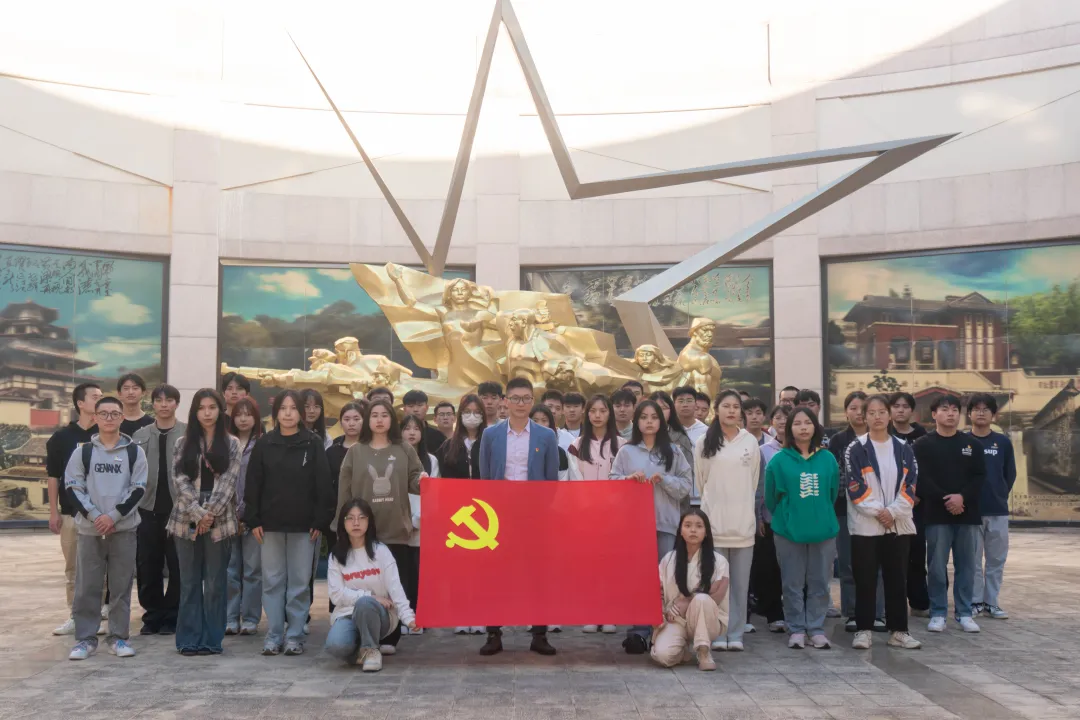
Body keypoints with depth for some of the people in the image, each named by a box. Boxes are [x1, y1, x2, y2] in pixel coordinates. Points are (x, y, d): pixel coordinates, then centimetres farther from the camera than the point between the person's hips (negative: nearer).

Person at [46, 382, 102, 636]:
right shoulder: (61, 437, 2)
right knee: (72, 568, 9)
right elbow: (53, 476, 4)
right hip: (71, 512, 1)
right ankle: (75, 616, 17)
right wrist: (53, 512, 0)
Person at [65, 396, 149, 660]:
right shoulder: (83, 451, 6)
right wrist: (95, 516, -11)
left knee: (122, 586, 3)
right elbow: (73, 487, 1)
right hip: (90, 528, 0)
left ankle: (118, 637, 12)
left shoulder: (134, 451, 4)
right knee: (87, 586, 2)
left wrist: (114, 515, -11)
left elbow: (138, 488, 0)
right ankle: (85, 638, 10)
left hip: (124, 528, 0)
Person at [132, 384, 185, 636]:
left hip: (178, 510, -3)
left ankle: (171, 616, 14)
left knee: (177, 567, 2)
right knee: (147, 568, 7)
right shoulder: (140, 436, 9)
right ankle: (152, 614, 20)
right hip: (147, 510, 3)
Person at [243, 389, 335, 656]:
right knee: (273, 581, 6)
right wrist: (253, 520, -1)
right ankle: (273, 636, 13)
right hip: (271, 524, 2)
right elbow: (253, 484, 5)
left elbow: (323, 485, -2)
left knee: (299, 582, 3)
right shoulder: (264, 444, 4)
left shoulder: (313, 444, -1)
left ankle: (295, 636, 11)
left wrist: (320, 521, -7)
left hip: (303, 525, -2)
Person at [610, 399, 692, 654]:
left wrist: (664, 480, -10)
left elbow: (686, 485, 5)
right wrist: (630, 478, -15)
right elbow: (612, 482, 3)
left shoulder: (673, 451, 9)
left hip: (666, 522, 1)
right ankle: (637, 631, 2)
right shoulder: (626, 451, 8)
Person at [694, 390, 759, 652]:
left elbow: (753, 482, 11)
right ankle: (717, 634, 7)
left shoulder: (751, 442, 4)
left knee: (740, 582, 5)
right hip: (713, 521, -1)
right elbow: (700, 482, 9)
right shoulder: (704, 444, 1)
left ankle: (736, 634, 11)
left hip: (743, 521, 1)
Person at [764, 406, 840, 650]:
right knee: (793, 583, 5)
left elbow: (833, 493, 11)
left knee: (819, 583, 8)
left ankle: (817, 629, 17)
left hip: (823, 529, 2)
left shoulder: (828, 459, 2)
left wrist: (821, 515, 12)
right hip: (789, 531, -2)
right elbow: (771, 497, 2)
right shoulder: (779, 460, -6)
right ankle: (797, 629, 14)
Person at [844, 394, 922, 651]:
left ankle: (898, 631, 16)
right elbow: (854, 486, -8)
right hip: (864, 524, -3)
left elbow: (911, 485, 2)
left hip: (899, 524, 3)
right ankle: (863, 630, 8)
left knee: (897, 580, 8)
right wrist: (877, 511, -15)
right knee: (865, 580, 1)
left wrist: (892, 511, -10)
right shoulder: (855, 449, -2)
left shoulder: (904, 449, 8)